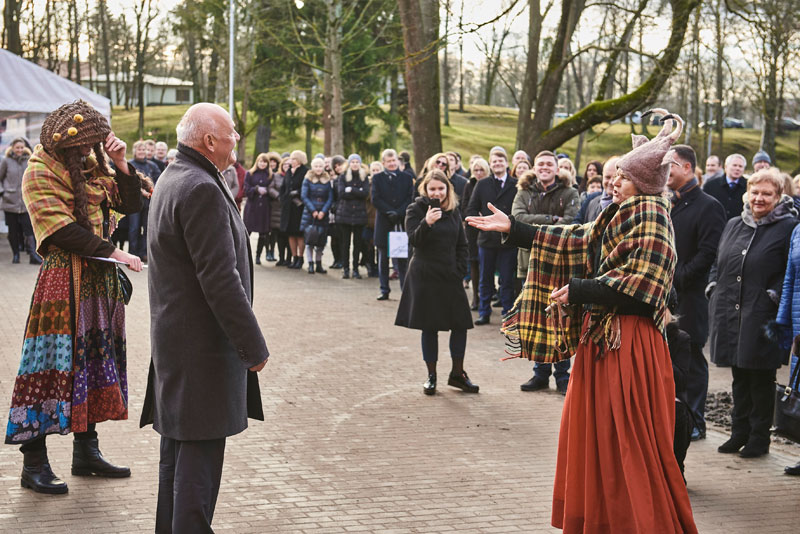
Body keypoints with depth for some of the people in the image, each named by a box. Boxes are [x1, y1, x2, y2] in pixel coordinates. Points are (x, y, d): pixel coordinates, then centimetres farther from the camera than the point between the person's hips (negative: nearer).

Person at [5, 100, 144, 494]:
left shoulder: (92, 167, 14)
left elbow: (130, 203, 11)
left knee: (95, 357, 11)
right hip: (63, 280, -8)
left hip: (99, 279, 8)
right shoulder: (40, 173, -8)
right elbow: (62, 229, -16)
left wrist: (121, 164, -2)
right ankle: (34, 463, -2)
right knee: (54, 363, -7)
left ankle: (86, 450, 21)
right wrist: (112, 252, -18)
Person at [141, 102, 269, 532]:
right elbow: (220, 279, -23)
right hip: (202, 345, -11)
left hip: (173, 342, 11)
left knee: (178, 443, 18)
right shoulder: (202, 190, -20)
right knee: (200, 451, -5)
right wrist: (254, 347, -19)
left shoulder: (172, 179, 14)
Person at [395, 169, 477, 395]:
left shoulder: (454, 211, 8)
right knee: (429, 327, 3)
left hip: (450, 276, 4)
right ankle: (431, 375, 14)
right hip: (425, 276, -4)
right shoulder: (416, 210, -4)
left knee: (461, 323, 1)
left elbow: (462, 244, 13)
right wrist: (427, 223, -33)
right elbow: (413, 240, -17)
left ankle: (457, 373, 14)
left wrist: (460, 270, 2)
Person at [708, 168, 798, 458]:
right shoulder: (733, 225, 13)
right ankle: (739, 433, 24)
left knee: (761, 379, 3)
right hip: (730, 313, 5)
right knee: (739, 378, 14)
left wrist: (775, 295, -16)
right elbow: (718, 263, 22)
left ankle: (759, 438, 13)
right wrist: (713, 287, 7)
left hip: (762, 318, -5)